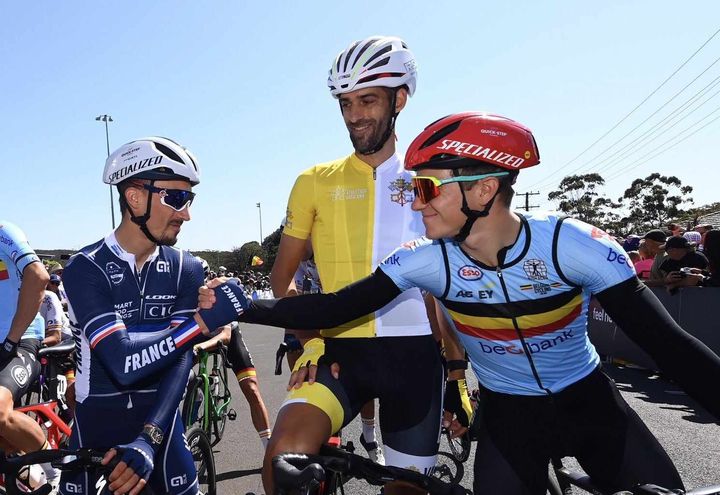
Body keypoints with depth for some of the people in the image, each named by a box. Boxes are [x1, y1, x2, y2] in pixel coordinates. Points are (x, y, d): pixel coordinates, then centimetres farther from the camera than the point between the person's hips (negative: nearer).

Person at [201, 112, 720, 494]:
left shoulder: (573, 245, -26)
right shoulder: (426, 260, -20)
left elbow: (668, 343, -24)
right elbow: (334, 308, -18)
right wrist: (242, 306, -26)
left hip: (592, 404, 0)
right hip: (507, 417, 1)